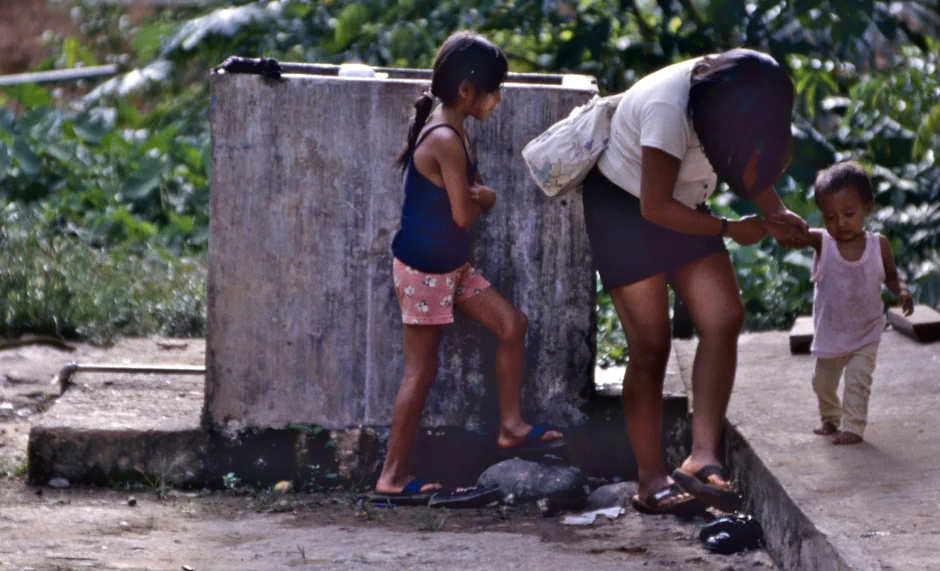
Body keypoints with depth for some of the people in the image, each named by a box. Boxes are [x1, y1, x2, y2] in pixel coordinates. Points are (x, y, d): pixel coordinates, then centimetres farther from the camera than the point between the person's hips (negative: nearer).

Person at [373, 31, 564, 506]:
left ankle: (511, 426, 17)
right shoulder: (446, 140, -25)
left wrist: (478, 196, -13)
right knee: (421, 370, -3)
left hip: (452, 266, 9)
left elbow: (482, 199, 11)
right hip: (423, 269, -9)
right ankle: (392, 476, 3)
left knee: (511, 324, 8)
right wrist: (476, 201, -2)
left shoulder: (452, 134, 7)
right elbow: (463, 214, -24)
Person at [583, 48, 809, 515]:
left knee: (724, 318, -13)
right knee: (650, 346, -7)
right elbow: (656, 208, -29)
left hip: (681, 208, 7)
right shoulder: (668, 108, -34)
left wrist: (776, 214, -11)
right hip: (623, 209, -7)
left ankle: (702, 458, -17)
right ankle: (651, 481, 3)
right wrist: (731, 230, -20)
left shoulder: (728, 95, -12)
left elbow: (748, 161, 6)